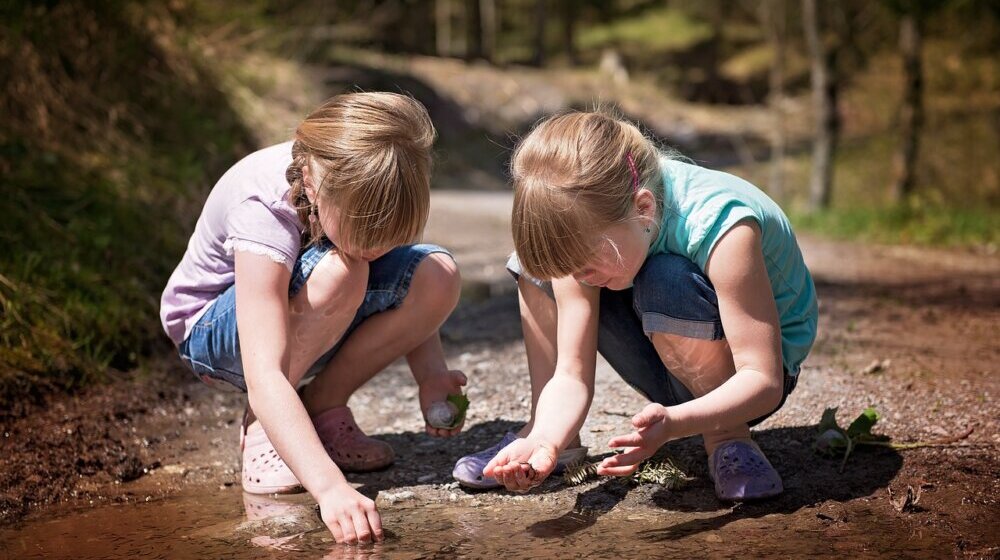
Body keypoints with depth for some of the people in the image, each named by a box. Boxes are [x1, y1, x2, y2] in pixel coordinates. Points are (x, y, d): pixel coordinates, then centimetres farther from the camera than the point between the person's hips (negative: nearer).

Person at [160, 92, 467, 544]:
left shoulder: (363, 189, -22)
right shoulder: (262, 205, -37)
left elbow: (407, 305, -6)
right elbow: (263, 378, -44)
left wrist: (431, 374, -25)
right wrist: (330, 486, -54)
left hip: (313, 325, 5)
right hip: (210, 331, -5)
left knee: (439, 276, -21)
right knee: (337, 273, -37)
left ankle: (323, 409, -4)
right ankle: (261, 426, -15)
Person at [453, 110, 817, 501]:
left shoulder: (722, 225, -34)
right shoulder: (586, 227, -19)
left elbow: (764, 380, -34)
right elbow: (571, 375, -19)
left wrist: (673, 423, -50)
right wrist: (546, 440, -39)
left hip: (738, 382, -5)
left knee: (667, 283, -36)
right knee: (536, 263, -9)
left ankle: (728, 437, -16)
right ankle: (541, 430, -2)